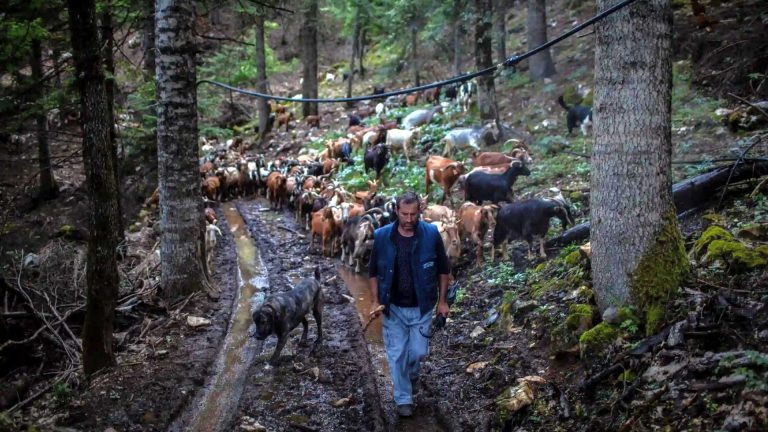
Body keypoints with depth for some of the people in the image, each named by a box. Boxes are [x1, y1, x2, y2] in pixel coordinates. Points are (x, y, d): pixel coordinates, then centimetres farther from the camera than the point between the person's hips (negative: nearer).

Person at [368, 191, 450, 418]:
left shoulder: (431, 234, -12)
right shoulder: (382, 236, -11)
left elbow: (443, 270, 0)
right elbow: (373, 272, 2)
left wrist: (442, 301, 0)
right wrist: (375, 301, -5)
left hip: (421, 307, 0)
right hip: (393, 307, 0)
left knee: (418, 351, 7)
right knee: (397, 355, 4)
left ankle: (411, 374, 41)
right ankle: (403, 399, 20)